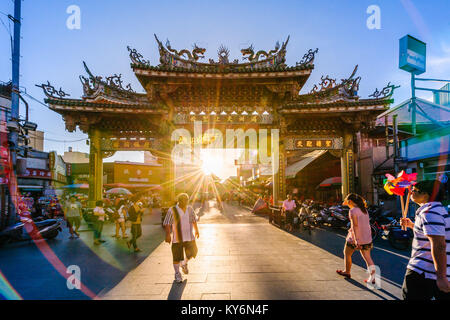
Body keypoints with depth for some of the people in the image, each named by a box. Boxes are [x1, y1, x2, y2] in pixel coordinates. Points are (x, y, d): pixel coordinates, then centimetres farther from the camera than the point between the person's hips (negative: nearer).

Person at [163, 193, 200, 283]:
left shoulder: (190, 209, 6)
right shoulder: (172, 211, -10)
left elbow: (194, 220, 19)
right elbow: (167, 224, -10)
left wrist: (196, 230, 21)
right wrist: (167, 235, -16)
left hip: (189, 237, 4)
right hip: (177, 238, -4)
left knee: (193, 252, 4)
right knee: (177, 257, 4)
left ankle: (184, 264, 34)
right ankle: (177, 273, 25)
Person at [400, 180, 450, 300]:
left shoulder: (429, 212, -19)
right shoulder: (438, 209, 14)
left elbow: (439, 246, -26)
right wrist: (411, 225, 23)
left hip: (423, 273, -9)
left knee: (411, 296, 3)